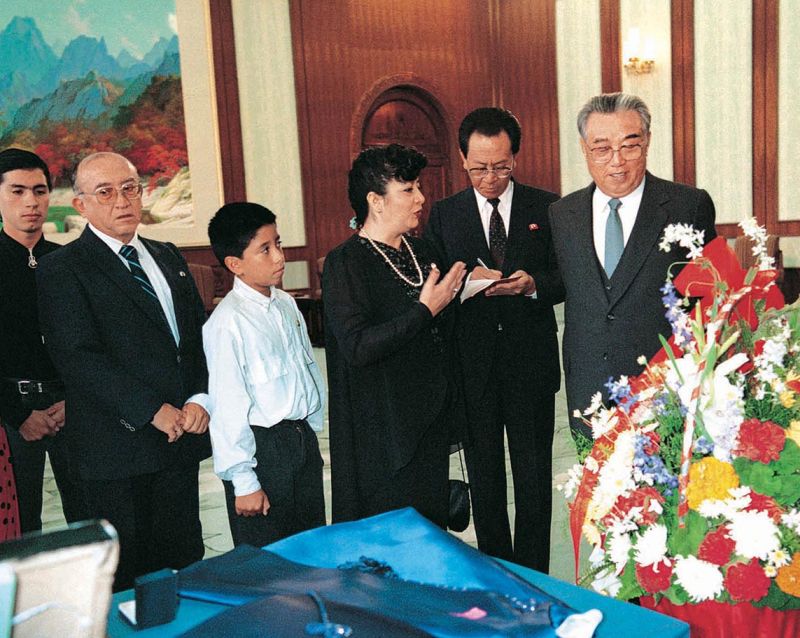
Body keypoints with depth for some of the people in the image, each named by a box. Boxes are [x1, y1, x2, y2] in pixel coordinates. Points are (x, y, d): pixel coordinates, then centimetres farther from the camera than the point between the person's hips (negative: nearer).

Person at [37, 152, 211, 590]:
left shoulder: (168, 258, 15)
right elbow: (79, 358, -14)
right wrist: (153, 410, -18)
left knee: (184, 563, 13)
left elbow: (201, 333, 12)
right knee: (129, 574, 4)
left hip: (182, 436, 6)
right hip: (119, 446, -5)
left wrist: (200, 398, -4)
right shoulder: (61, 269, -5)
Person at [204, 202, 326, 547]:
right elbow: (227, 408, -17)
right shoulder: (227, 322, -18)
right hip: (262, 449, -7)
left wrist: (313, 429, 16)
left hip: (303, 438, 7)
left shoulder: (286, 304, 5)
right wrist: (243, 481, -15)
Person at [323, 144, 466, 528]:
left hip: (432, 421, 7)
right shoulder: (345, 263, -12)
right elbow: (357, 348, -23)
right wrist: (425, 309, -21)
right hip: (383, 434, -7)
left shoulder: (419, 251, 11)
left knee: (432, 529, 13)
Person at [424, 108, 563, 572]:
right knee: (484, 477, 12)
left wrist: (533, 284, -19)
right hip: (472, 367, 1)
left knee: (534, 477, 8)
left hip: (531, 364, -1)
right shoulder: (444, 215, 4)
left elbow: (566, 279, 2)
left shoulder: (547, 207, 2)